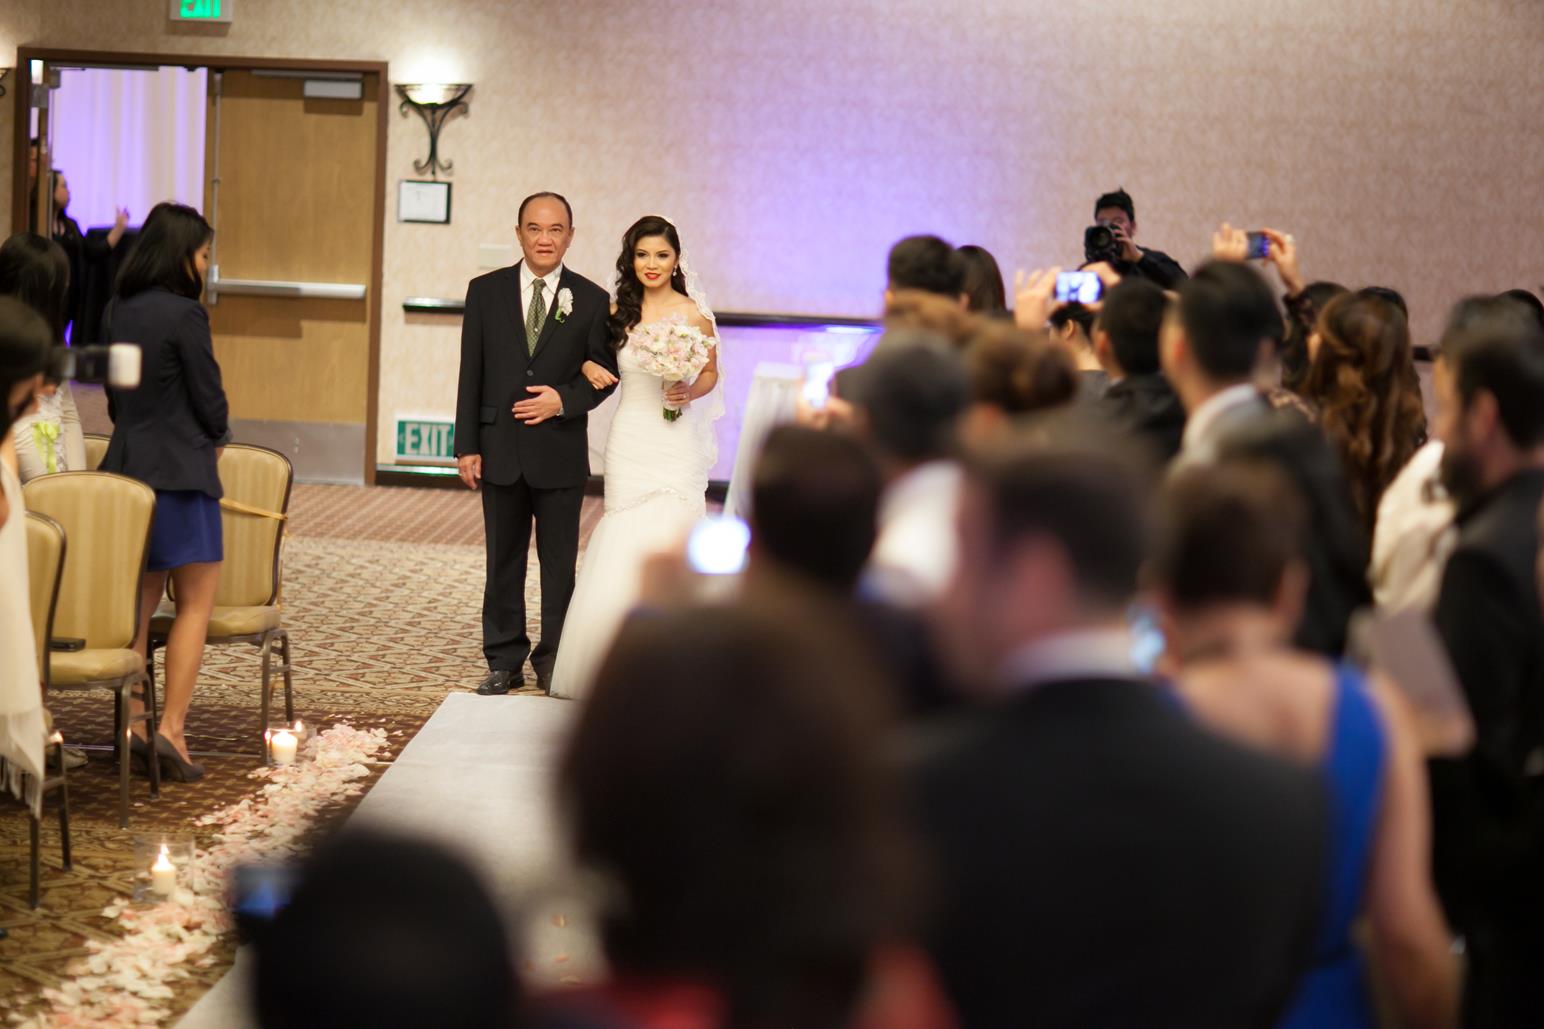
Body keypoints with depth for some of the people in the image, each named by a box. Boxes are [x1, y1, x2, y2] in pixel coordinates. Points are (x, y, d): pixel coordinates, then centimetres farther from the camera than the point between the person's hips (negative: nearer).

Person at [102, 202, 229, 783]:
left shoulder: (118, 310, 8)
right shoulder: (183, 314, -14)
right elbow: (210, 402, -9)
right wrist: (218, 438, 11)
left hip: (126, 462, 7)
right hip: (181, 470, -7)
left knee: (140, 601, 12)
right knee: (196, 602, 0)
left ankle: (134, 724, 10)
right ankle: (171, 728, -8)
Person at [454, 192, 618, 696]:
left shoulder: (591, 300, 0)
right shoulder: (486, 291, 3)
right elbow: (471, 374, 3)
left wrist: (564, 400, -17)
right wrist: (466, 446, -2)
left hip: (560, 452, -1)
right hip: (500, 450, 1)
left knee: (559, 563, 6)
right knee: (504, 561, 9)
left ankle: (554, 662, 15)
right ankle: (504, 662, 16)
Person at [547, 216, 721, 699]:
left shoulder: (693, 314, -4)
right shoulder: (621, 311, 7)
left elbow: (711, 373, 5)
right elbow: (603, 359, 21)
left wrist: (690, 393, -15)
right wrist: (589, 365, -1)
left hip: (675, 441, -3)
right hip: (629, 438, 3)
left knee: (665, 542, -6)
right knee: (624, 547, 3)